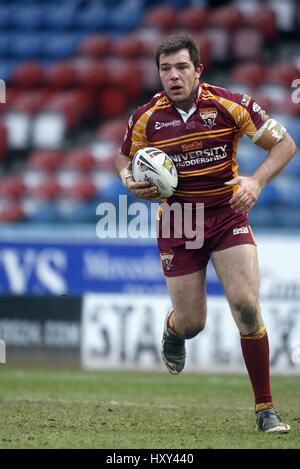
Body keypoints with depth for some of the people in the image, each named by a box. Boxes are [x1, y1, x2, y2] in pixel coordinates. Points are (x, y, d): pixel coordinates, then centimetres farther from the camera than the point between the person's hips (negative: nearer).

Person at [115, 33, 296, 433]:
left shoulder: (230, 105, -12)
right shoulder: (147, 118, -6)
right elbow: (125, 159, 12)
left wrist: (256, 181, -22)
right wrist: (131, 182, -11)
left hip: (227, 214, -1)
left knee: (246, 306, -17)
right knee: (191, 323, 2)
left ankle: (265, 407, -5)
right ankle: (173, 330, 45)